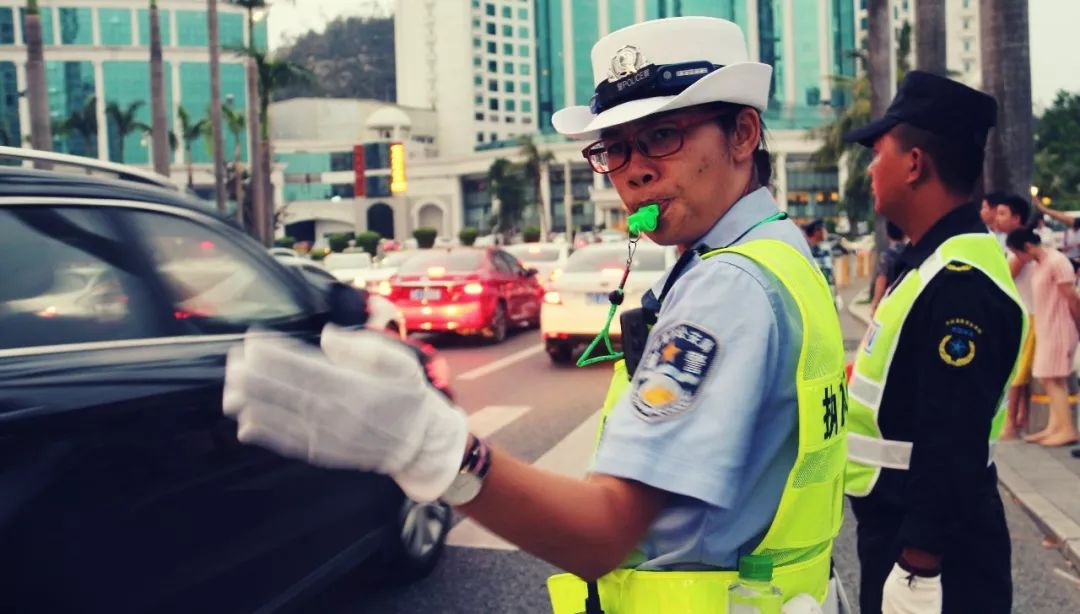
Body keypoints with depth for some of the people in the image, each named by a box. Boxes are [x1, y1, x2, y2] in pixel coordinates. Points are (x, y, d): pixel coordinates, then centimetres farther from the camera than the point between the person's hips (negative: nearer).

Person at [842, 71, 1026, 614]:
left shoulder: (958, 283, -24)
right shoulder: (936, 264, 8)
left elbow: (953, 447, -27)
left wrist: (915, 568, -24)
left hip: (930, 546, -9)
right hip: (901, 525, 9)